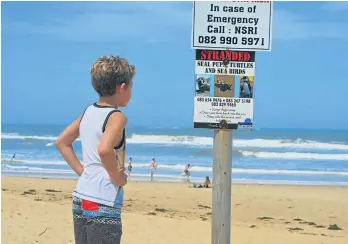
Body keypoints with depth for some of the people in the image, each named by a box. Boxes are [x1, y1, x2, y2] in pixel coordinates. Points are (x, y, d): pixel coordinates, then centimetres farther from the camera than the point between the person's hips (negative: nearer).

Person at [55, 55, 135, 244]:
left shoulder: (88, 112, 9)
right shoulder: (117, 117, -14)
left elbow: (62, 142, 16)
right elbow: (104, 149, -31)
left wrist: (81, 170, 13)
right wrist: (117, 178, -16)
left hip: (80, 197, 8)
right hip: (103, 204, -8)